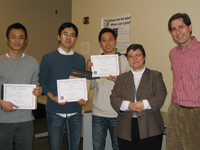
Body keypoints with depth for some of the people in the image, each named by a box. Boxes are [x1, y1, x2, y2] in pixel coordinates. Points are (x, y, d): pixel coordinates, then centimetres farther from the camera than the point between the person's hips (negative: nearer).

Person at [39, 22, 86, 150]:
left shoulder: (80, 59, 9)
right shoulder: (48, 58, 1)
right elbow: (42, 82, 1)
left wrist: (83, 98, -6)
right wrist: (53, 97, -15)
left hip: (75, 111, 3)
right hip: (55, 111, -2)